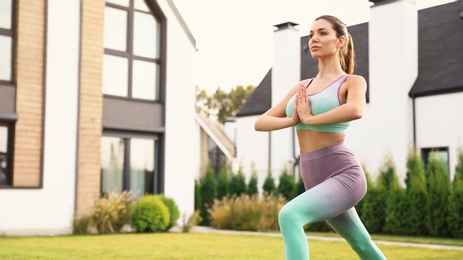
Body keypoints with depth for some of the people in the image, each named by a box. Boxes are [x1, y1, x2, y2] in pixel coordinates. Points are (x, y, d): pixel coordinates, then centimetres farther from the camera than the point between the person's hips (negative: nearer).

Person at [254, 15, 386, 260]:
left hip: (344, 177, -7)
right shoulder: (303, 86, 16)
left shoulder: (353, 81, -2)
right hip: (317, 181, 8)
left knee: (289, 216, -30)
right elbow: (260, 123, 10)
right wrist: (293, 120, -9)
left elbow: (355, 110, -28)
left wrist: (309, 119, -14)